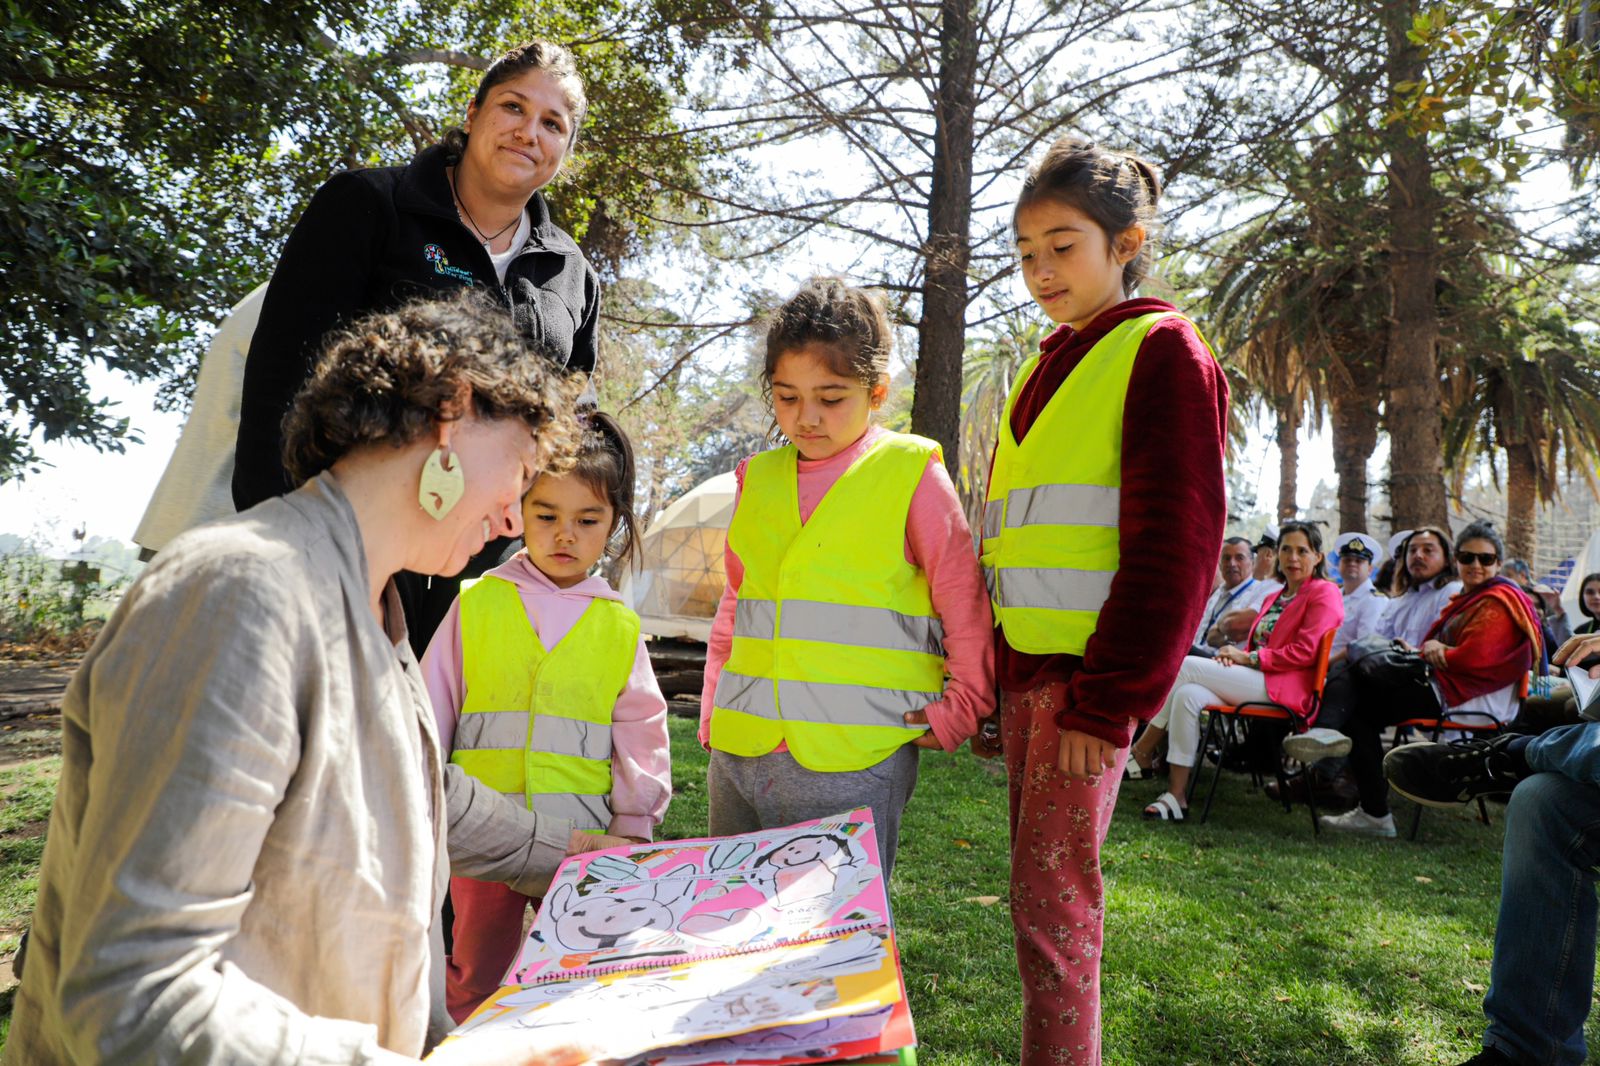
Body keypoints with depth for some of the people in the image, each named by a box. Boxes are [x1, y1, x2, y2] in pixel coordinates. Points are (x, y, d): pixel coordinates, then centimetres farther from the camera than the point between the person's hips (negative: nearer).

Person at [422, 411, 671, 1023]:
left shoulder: (619, 626, 3)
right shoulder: (476, 604, 0)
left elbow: (641, 732, 8)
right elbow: (431, 711, 6)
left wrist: (635, 824, 5)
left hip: (584, 837, 1)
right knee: (475, 981, 15)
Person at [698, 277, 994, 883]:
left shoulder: (911, 475, -2)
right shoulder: (758, 479, 11)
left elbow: (966, 607, 1)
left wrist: (954, 716, -1)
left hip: (853, 766, -5)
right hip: (737, 754, 6)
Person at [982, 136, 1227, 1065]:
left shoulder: (1162, 350, -4)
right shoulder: (1049, 368, 19)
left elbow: (1174, 542, -12)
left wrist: (1109, 697, -16)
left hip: (1091, 673, -8)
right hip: (1027, 666, 8)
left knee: (1051, 901, -5)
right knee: (1042, 890, 13)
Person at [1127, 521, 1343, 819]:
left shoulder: (1324, 593, 2)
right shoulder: (1274, 598, 28)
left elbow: (1305, 652, -9)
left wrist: (1247, 658, -10)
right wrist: (1236, 656, 3)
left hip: (1285, 688, -7)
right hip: (1254, 681, 7)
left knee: (1186, 666, -20)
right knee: (1188, 695, -23)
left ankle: (1143, 750, -10)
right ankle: (1176, 796, -26)